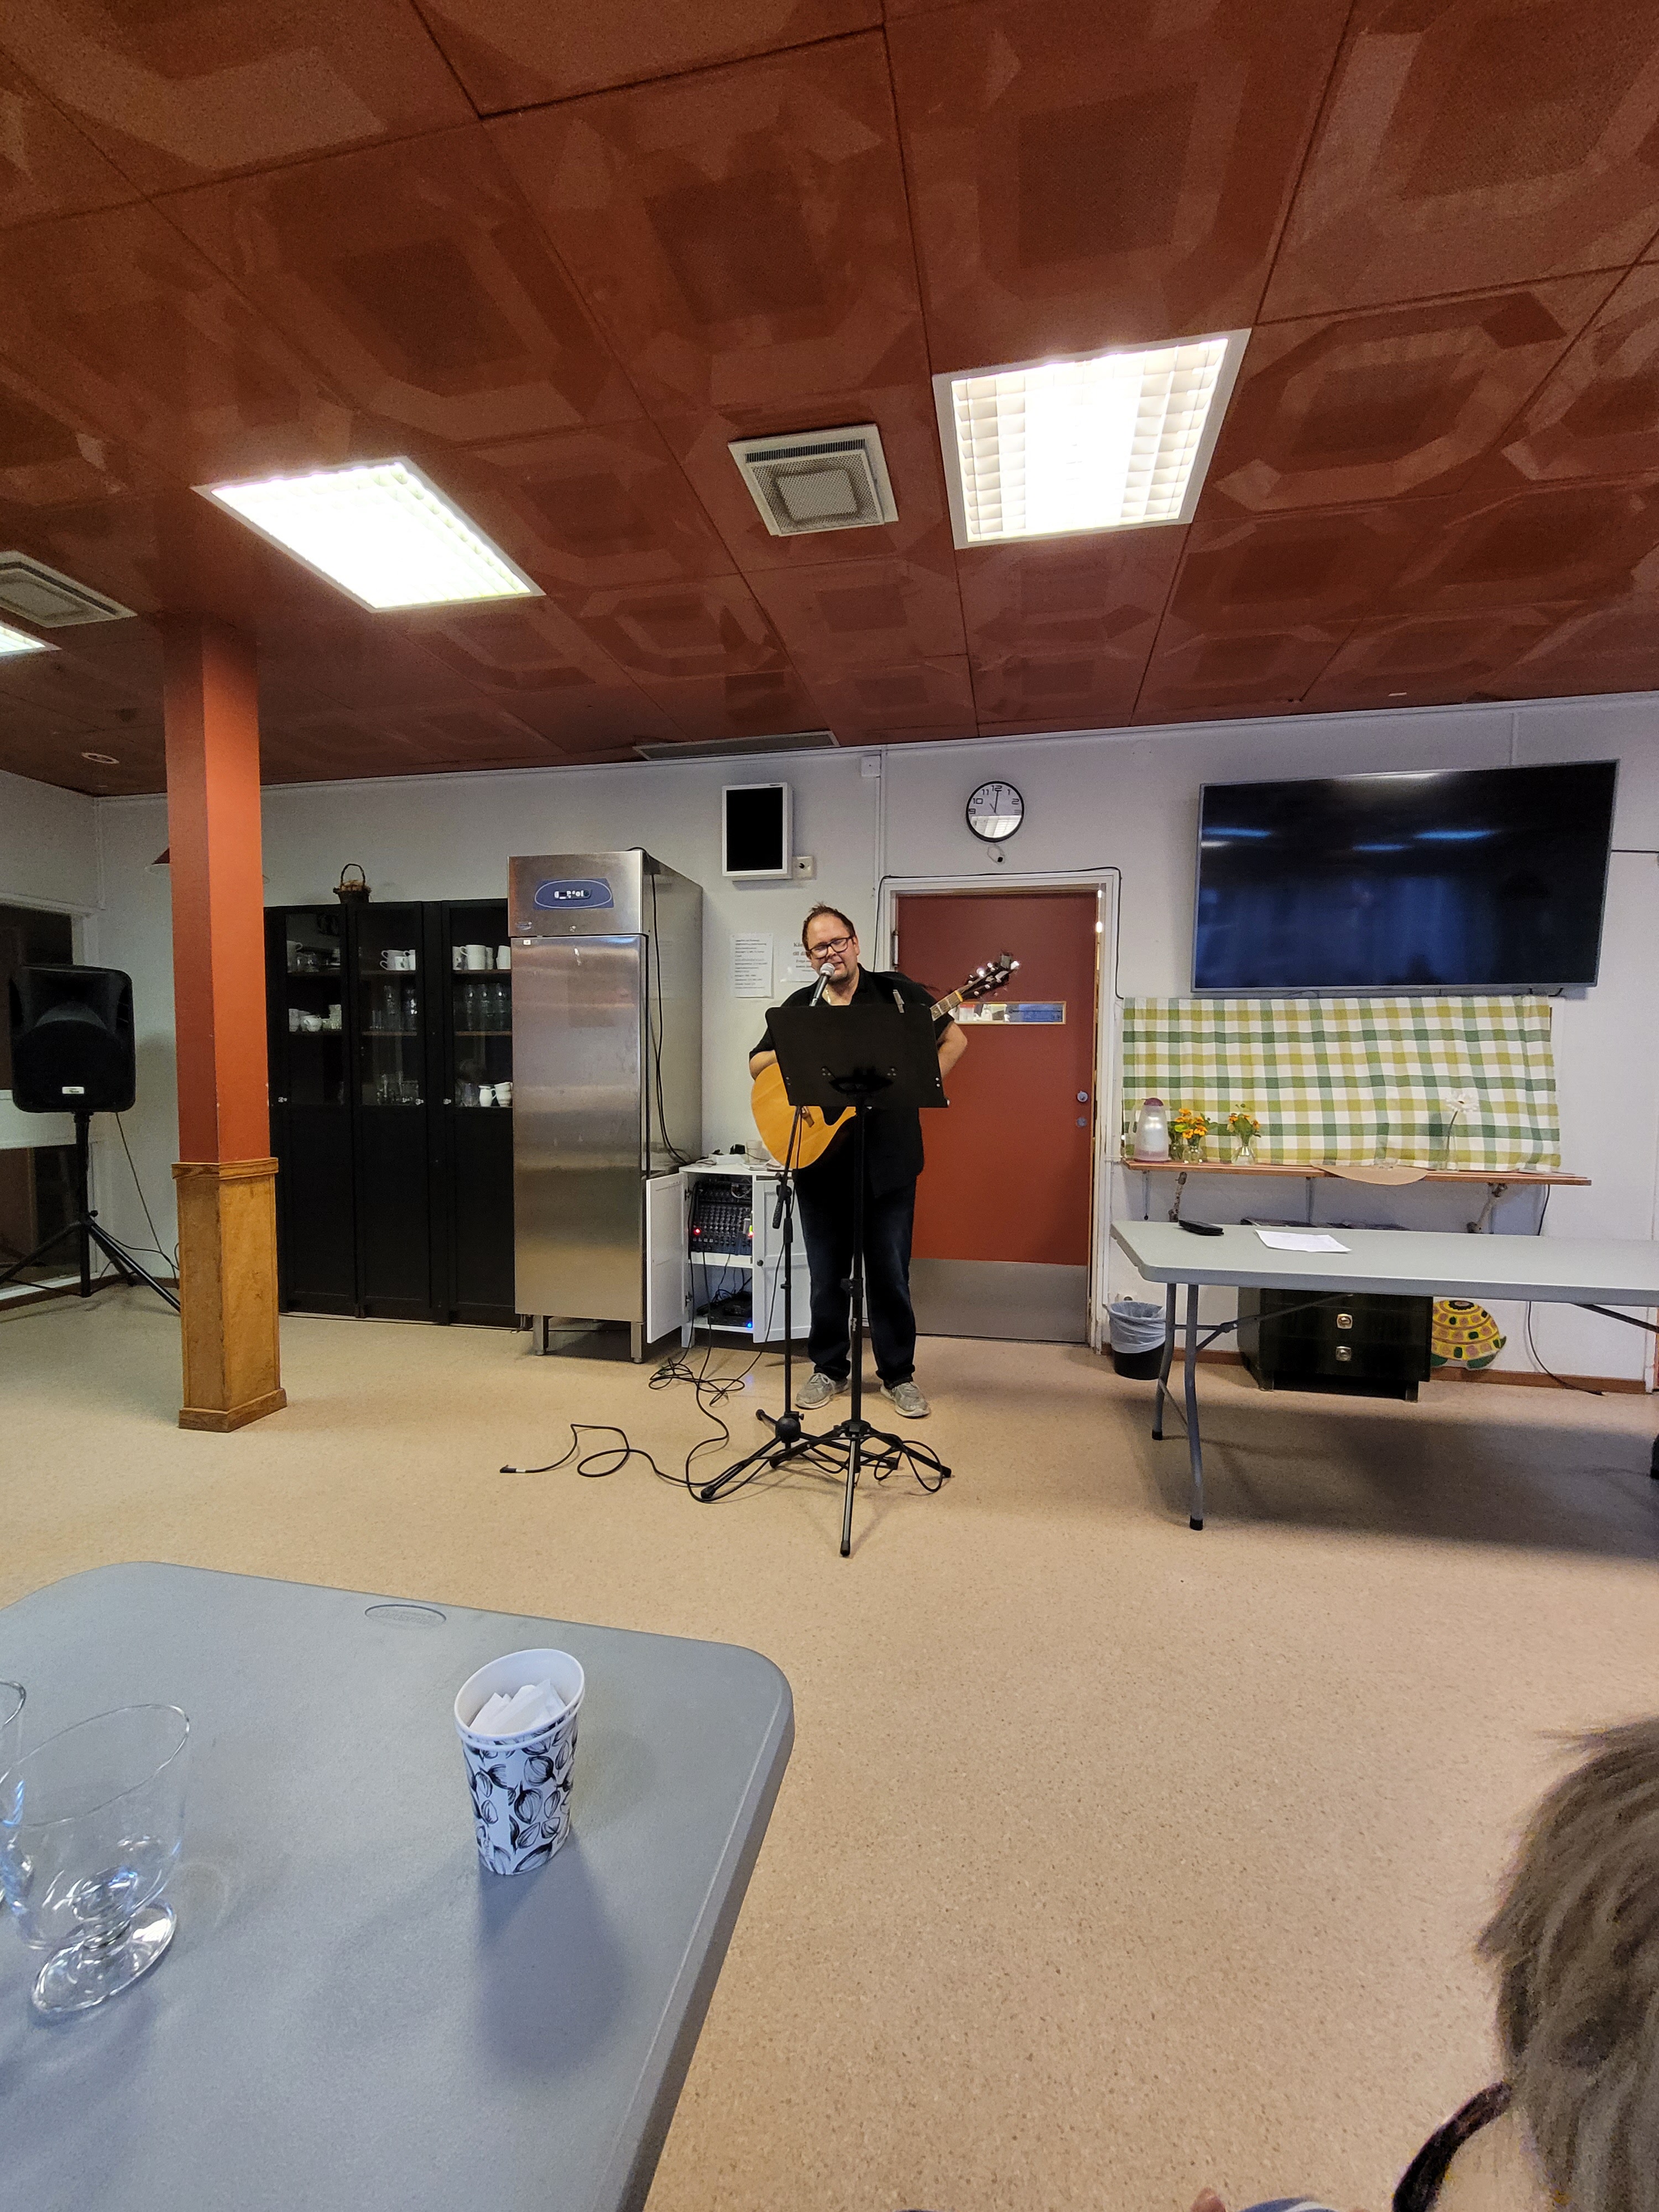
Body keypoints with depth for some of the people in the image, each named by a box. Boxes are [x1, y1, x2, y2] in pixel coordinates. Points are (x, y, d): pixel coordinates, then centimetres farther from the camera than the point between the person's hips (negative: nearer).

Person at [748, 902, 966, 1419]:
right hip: (820, 1157, 2)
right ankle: (829, 1368, 30)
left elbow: (954, 1039, 2)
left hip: (888, 1157, -2)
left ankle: (898, 1374, 24)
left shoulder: (895, 991, 1)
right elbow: (756, 1066, 10)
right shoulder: (800, 1006, 8)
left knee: (889, 1270, 7)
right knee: (827, 1273, 12)